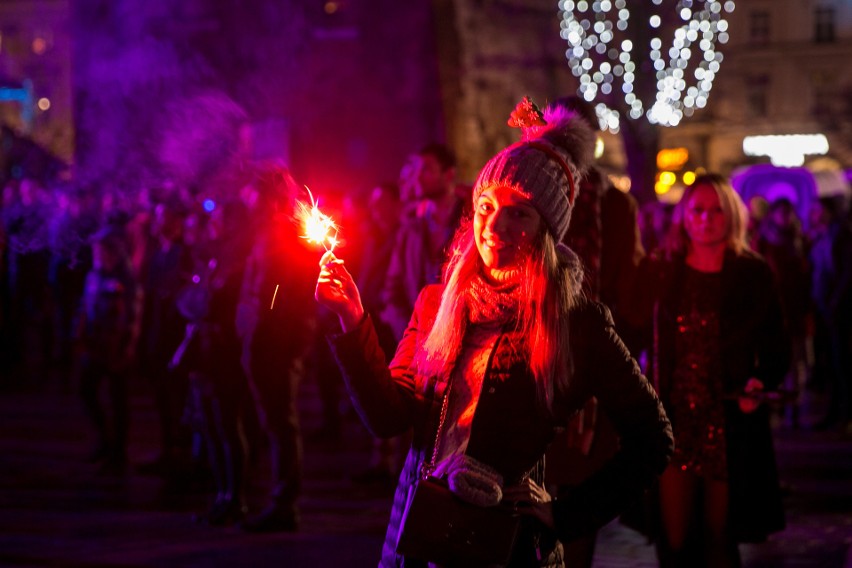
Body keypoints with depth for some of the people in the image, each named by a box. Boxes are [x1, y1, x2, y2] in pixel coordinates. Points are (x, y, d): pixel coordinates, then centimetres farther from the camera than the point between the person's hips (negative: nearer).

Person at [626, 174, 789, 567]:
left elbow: (776, 349, 6)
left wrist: (760, 381, -14)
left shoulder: (753, 274, 4)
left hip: (730, 426, 0)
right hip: (672, 422, 0)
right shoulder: (658, 272, 5)